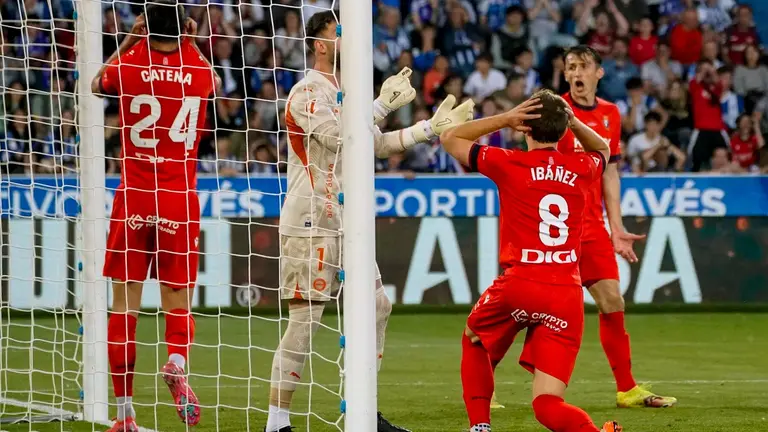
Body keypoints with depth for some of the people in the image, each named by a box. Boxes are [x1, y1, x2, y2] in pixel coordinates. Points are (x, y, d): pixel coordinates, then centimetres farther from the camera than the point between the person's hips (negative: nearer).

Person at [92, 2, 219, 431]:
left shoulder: (129, 67, -3)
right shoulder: (198, 71, 0)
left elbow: (97, 84, 21)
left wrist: (127, 43, 22)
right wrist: (192, 45, 24)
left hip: (134, 200, -1)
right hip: (181, 202, 1)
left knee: (125, 304, 5)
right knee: (178, 301, 8)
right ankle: (178, 361, -25)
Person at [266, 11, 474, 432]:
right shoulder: (308, 92, -11)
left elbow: (377, 144, 21)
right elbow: (340, 136, -24)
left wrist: (431, 127, 14)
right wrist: (384, 104, -20)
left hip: (344, 223, 10)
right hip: (310, 225, -10)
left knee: (376, 307, 10)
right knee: (304, 318, -10)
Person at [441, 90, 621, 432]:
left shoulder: (508, 164, 0)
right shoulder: (582, 169, 9)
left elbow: (450, 138, 15)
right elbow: (603, 149, 36)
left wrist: (504, 119, 7)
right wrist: (573, 123, 18)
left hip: (518, 286, -2)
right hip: (567, 295, 2)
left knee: (473, 341, 31)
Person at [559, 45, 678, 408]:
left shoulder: (610, 115, 10)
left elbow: (609, 173, 15)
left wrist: (616, 229, 12)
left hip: (592, 225, 6)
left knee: (613, 302, 6)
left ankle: (627, 390, 16)